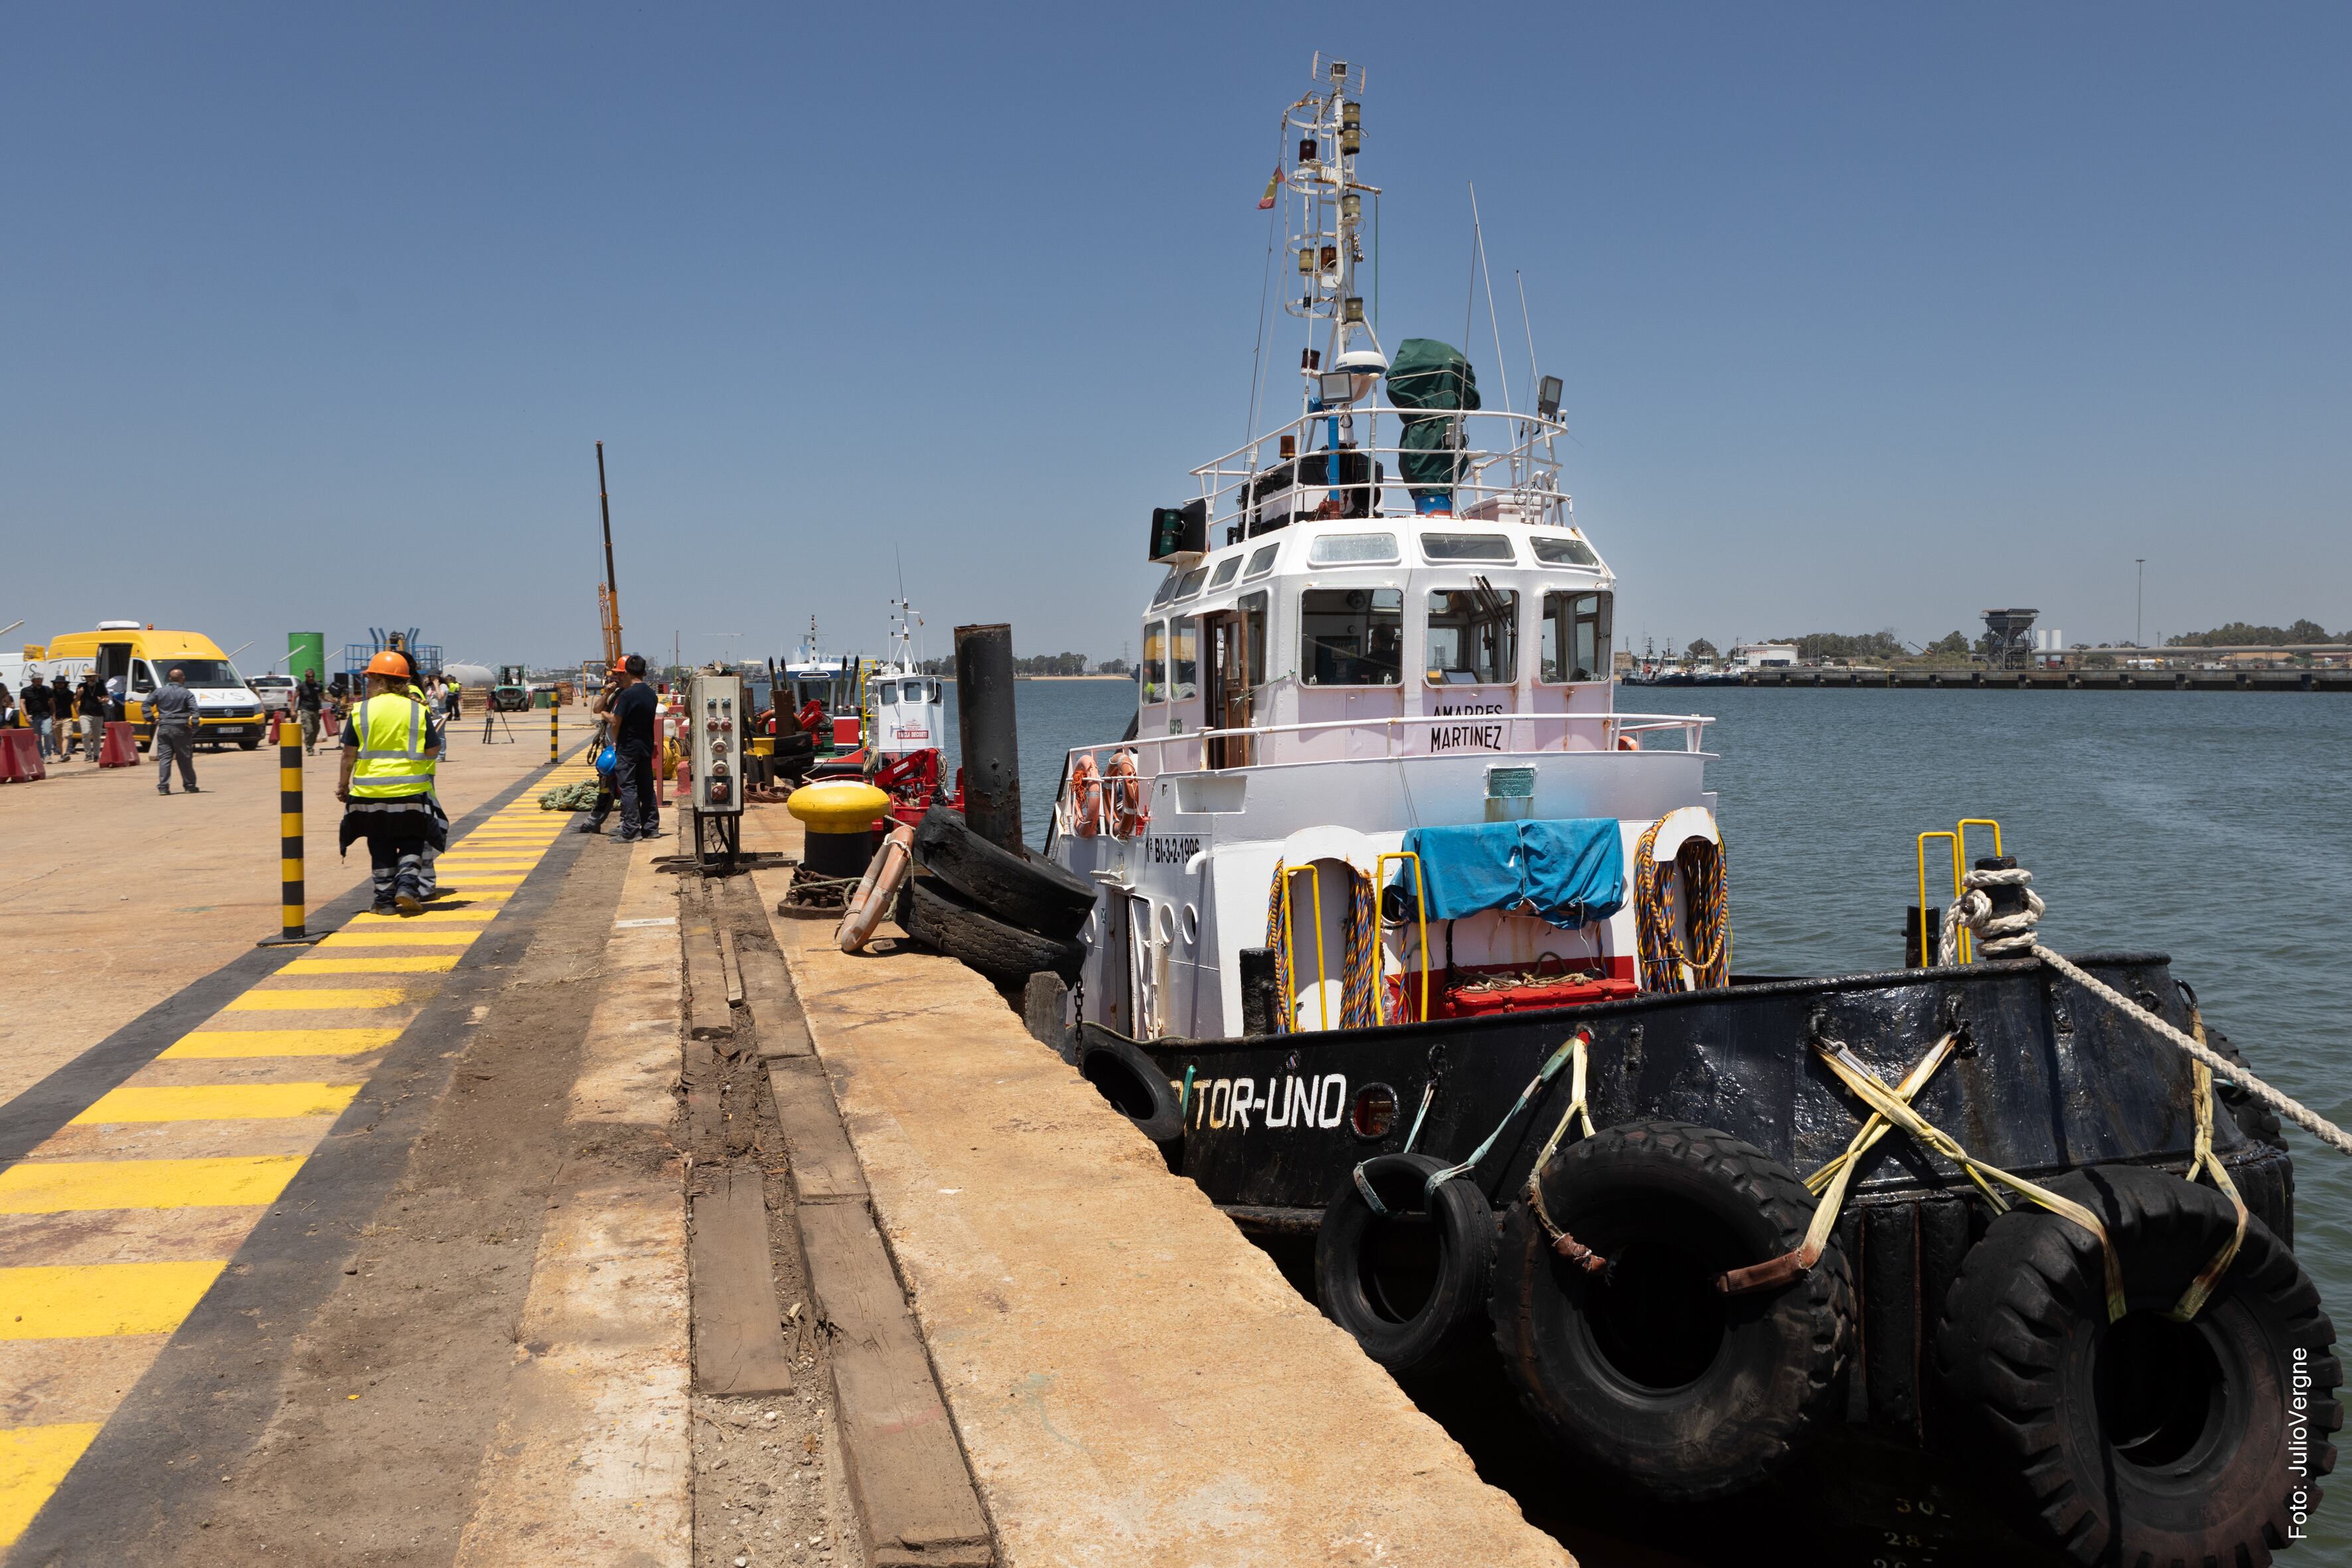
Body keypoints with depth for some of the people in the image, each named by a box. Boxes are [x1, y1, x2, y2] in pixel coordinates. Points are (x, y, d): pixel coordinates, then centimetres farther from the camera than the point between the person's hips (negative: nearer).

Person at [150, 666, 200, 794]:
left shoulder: (159, 691, 6)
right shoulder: (187, 693, -3)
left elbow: (147, 704, 6)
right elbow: (194, 710, -13)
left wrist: (153, 718, 9)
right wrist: (192, 724, -6)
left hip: (163, 729, 2)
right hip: (180, 730, -2)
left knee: (164, 758, 2)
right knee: (185, 759, 6)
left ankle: (163, 787, -5)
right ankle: (189, 786, 12)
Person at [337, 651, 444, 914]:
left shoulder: (361, 710, -2)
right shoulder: (418, 710, -2)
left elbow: (349, 753, -1)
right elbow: (434, 750, -2)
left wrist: (343, 783, 10)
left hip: (371, 792, 1)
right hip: (410, 791, 0)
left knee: (380, 846, 12)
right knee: (411, 843, 13)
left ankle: (385, 899, 14)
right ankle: (407, 886, -6)